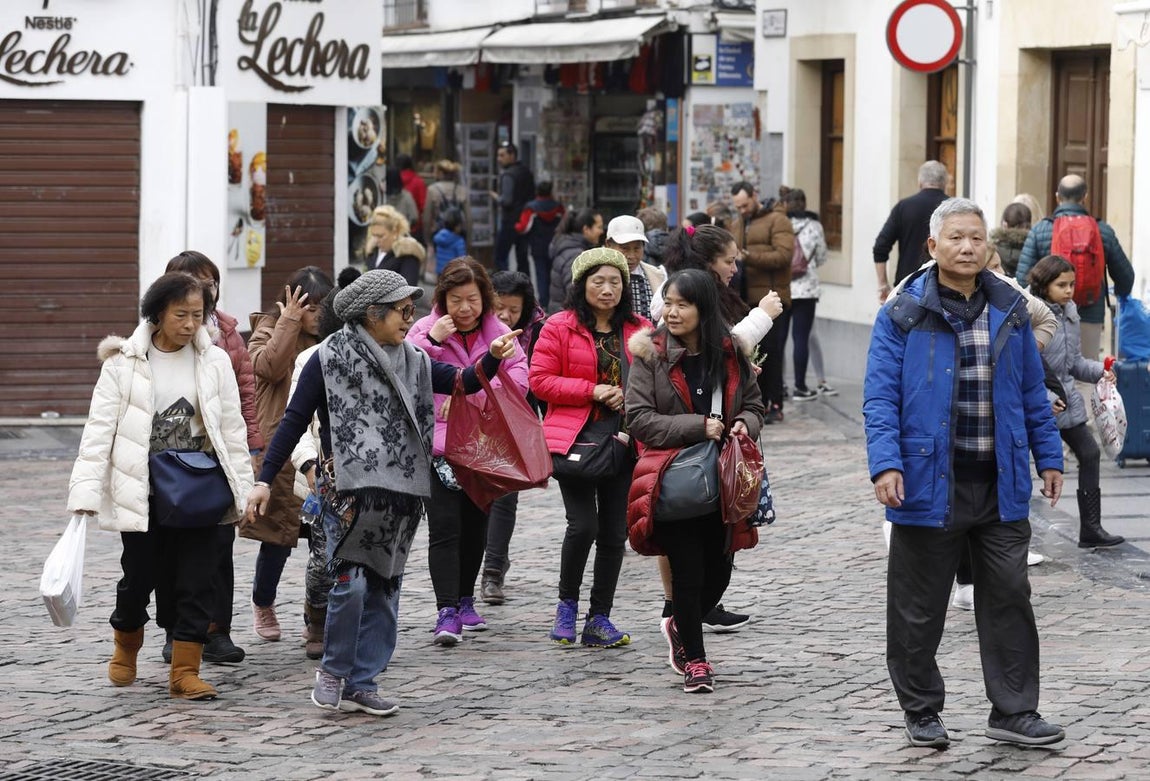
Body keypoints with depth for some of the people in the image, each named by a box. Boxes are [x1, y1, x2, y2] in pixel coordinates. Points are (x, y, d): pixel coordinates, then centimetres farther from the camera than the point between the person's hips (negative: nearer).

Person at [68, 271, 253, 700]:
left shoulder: (215, 362, 3)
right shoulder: (124, 363, -4)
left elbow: (232, 430, 7)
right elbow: (99, 429, -6)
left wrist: (243, 490, 5)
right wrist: (86, 494, -13)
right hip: (142, 492, -2)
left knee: (197, 580, -3)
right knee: (140, 576, 5)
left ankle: (185, 672, 3)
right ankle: (126, 643, 34)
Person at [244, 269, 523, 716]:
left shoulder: (413, 361, 10)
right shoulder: (330, 359, -5)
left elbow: (464, 382, 4)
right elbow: (294, 422, -3)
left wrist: (493, 358, -16)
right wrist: (264, 481, -6)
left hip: (400, 494, 5)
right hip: (348, 490, -5)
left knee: (383, 591, 6)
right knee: (351, 582, -16)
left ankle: (361, 684, 14)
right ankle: (334, 670, 6)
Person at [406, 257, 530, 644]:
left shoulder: (498, 333, 6)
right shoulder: (426, 329, 0)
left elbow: (518, 379, -7)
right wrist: (432, 340, -20)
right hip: (437, 442, -3)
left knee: (475, 525, 13)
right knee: (444, 527, -12)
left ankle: (465, 600, 31)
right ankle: (447, 611, -16)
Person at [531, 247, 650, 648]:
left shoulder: (640, 331, 9)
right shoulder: (559, 328, -1)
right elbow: (540, 381, -5)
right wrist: (592, 391, -13)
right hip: (574, 438, -4)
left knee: (614, 531, 4)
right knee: (583, 524, -14)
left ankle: (599, 618, 14)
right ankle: (566, 603, 9)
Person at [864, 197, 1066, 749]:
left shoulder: (1009, 310, 9)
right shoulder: (903, 315, -4)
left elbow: (1033, 392, 15)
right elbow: (880, 396, -7)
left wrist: (1048, 457, 12)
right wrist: (886, 465, -18)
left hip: (1000, 486, 3)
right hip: (930, 485, -3)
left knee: (1009, 598, 4)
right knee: (920, 606, 5)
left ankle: (1014, 712, 11)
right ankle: (921, 712, 19)